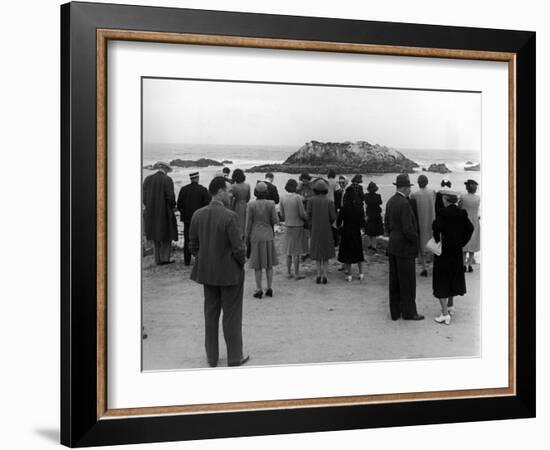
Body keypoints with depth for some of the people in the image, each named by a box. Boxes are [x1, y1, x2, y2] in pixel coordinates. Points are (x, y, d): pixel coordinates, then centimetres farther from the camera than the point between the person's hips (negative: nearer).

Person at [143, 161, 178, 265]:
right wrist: (173, 206, 3)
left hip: (151, 213, 5)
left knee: (156, 236, 13)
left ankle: (158, 259, 14)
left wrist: (149, 207, 15)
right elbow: (170, 196, -16)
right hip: (164, 212, -5)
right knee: (167, 235, 8)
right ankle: (165, 258, 4)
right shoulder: (167, 180, -11)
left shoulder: (148, 179, 4)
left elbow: (143, 196, 4)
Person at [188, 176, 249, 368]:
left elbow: (193, 246, 3)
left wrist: (204, 262, 15)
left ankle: (212, 357, 25)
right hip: (230, 273, -5)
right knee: (232, 316, 8)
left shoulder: (197, 215, -3)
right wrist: (241, 263, -1)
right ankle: (234, 357, 18)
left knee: (210, 314, 16)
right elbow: (238, 248, -19)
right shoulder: (229, 216, -21)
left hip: (207, 273, 5)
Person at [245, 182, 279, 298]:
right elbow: (275, 221, -7)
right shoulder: (270, 204, -7)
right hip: (268, 236, 1)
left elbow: (248, 223, -8)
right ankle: (269, 288, 13)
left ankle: (259, 290, 5)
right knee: (269, 264, 12)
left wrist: (246, 239, 1)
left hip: (255, 237, -1)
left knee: (257, 265, 5)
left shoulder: (251, 205, -9)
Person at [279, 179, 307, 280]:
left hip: (287, 226, 5)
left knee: (289, 251, 13)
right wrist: (307, 219, 9)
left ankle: (289, 272, 18)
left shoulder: (283, 198, -2)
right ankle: (296, 274, 5)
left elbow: (281, 214, 4)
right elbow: (302, 214, -12)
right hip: (297, 226, -5)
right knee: (296, 252, 1)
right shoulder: (297, 198, -16)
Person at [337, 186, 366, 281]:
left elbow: (338, 221, -11)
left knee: (347, 254, 7)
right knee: (358, 253, 16)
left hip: (346, 232, -3)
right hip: (357, 233, 3)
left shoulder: (344, 209, -15)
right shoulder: (360, 208, -5)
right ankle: (361, 274, 16)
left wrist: (340, 227, 9)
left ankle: (349, 275, 7)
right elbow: (363, 222, -2)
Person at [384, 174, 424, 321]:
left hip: (392, 246, 9)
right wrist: (416, 240, -7)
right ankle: (409, 312, 8)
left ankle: (395, 312, 19)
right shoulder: (404, 204, -20)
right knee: (407, 281, 1)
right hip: (405, 248, -8)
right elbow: (408, 229, -22)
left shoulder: (390, 202, 7)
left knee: (394, 280, 12)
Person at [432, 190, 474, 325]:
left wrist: (437, 241, -13)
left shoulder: (443, 213, -17)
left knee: (441, 281, 0)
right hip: (456, 252, 6)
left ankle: (445, 314, -2)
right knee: (453, 277, 24)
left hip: (443, 249, -6)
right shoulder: (462, 214, 1)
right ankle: (450, 304, 40)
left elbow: (436, 227, -29)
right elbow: (470, 228, 0)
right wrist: (462, 243, 5)